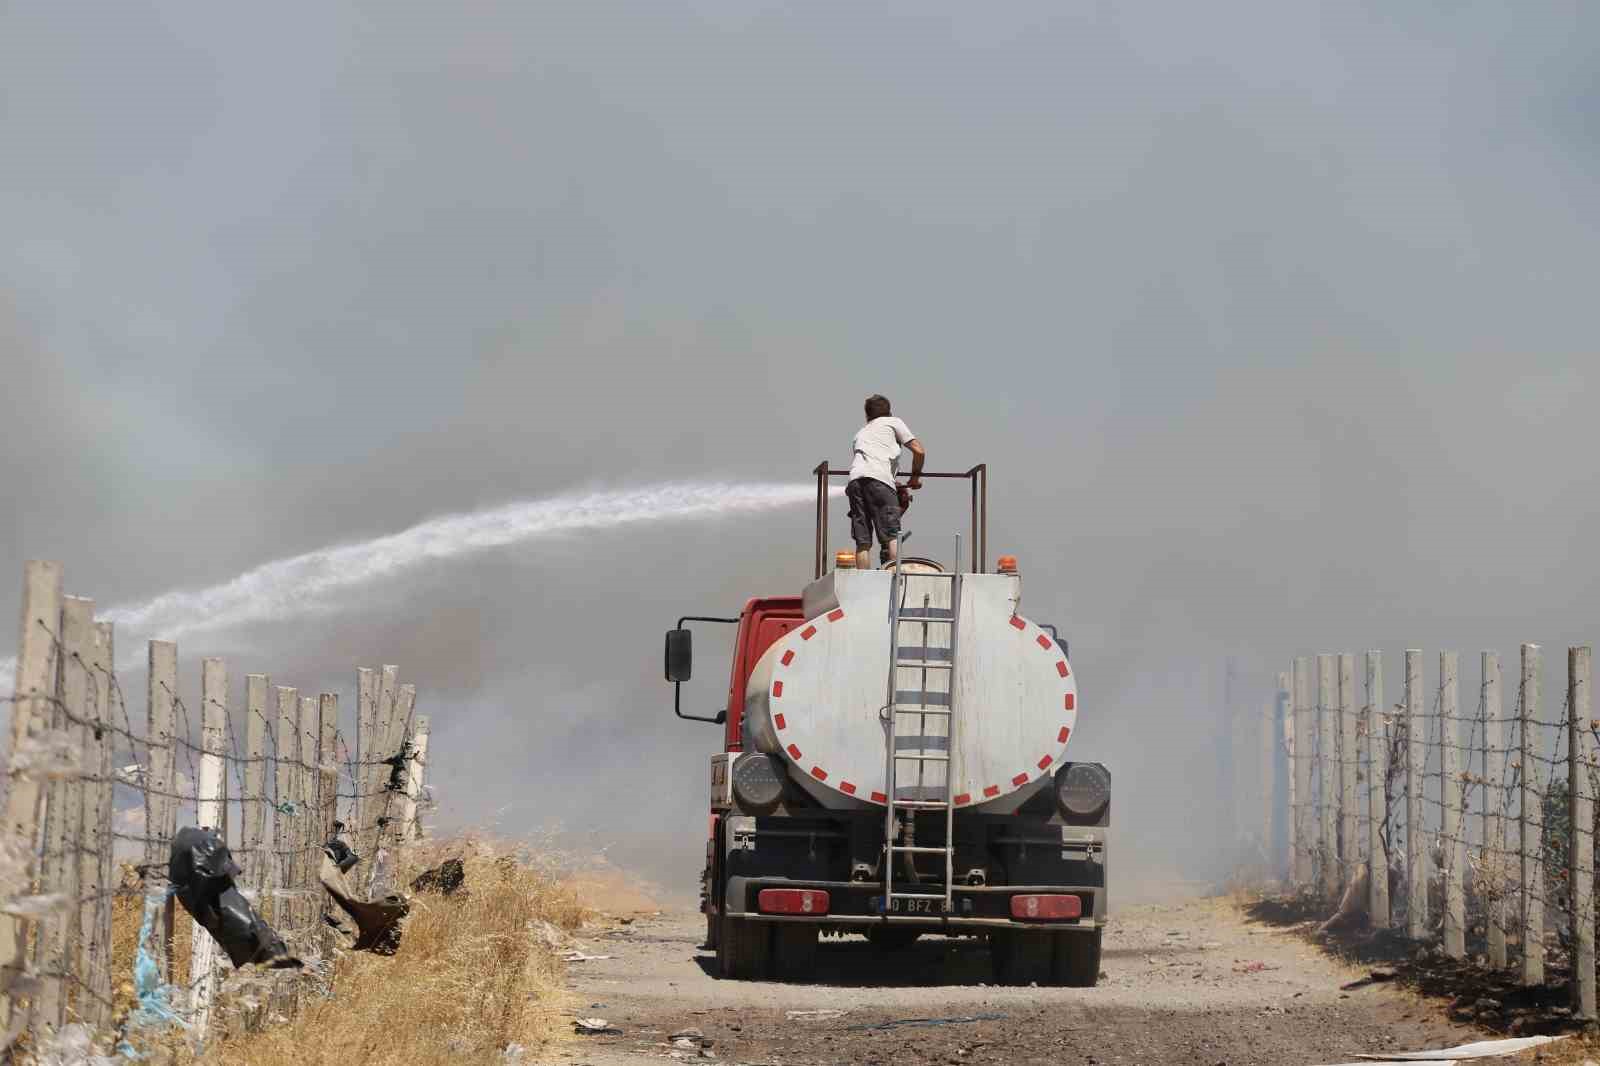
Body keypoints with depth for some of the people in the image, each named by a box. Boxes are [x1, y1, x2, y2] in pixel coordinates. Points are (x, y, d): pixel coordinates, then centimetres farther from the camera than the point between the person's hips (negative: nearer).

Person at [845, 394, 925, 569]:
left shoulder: (860, 433, 37)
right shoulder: (893, 422, 23)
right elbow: (919, 451, 12)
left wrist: (897, 488, 36)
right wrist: (915, 477, 28)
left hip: (854, 480, 4)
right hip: (878, 479, -4)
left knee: (862, 542, 4)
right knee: (892, 536, -9)